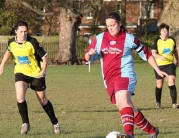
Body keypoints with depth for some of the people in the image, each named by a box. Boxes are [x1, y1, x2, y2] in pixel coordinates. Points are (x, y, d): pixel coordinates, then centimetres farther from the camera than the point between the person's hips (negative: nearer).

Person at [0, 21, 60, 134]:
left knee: (43, 100, 8)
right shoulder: (12, 42, -8)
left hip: (36, 74, -2)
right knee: (20, 97, -21)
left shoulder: (32, 42, -21)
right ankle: (25, 123, -4)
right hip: (21, 73, 2)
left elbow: (44, 56, -16)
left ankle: (55, 123, 27)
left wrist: (44, 70, -31)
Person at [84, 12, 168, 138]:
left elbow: (146, 54, 10)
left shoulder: (129, 38, 0)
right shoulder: (100, 38, 9)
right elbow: (88, 58, 12)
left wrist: (158, 70, 8)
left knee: (122, 101, -33)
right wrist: (90, 53, -13)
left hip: (125, 75, -5)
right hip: (109, 80, 5)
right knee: (130, 110, 10)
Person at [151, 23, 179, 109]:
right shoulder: (157, 41, -8)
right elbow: (153, 53, -14)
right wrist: (160, 57, -32)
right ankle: (158, 102, 26)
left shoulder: (172, 40, 2)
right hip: (159, 65, -1)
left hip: (170, 64, 1)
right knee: (159, 85, 7)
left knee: (172, 82, -14)